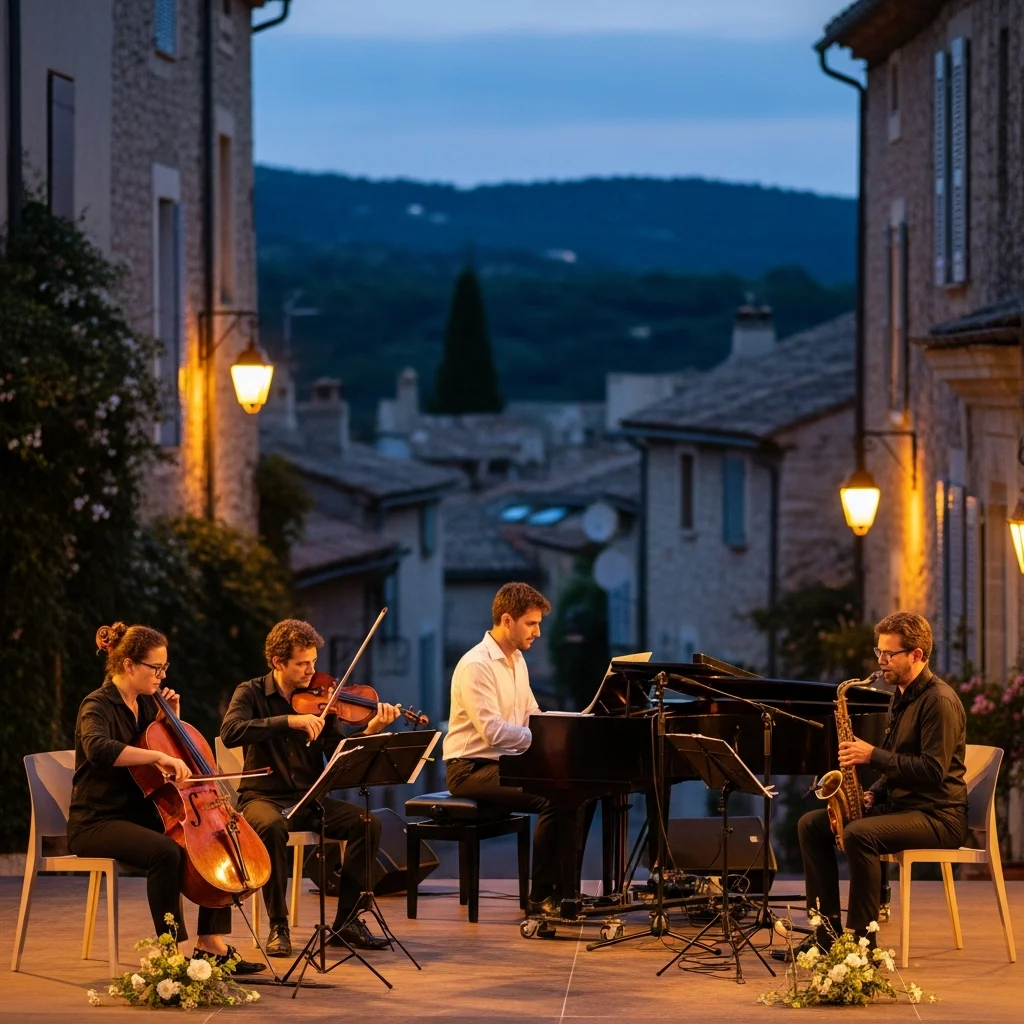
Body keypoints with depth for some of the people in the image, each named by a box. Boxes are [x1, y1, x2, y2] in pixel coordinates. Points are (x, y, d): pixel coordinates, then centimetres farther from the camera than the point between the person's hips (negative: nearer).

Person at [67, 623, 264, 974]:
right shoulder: (98, 706, -13)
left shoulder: (146, 704, 11)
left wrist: (172, 717, 8)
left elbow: (176, 748, 27)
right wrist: (159, 756, -44)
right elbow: (99, 748, -37)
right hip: (98, 823, -9)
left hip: (140, 817, 9)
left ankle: (211, 944, -2)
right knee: (166, 851, -35)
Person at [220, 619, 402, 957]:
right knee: (272, 827, -38)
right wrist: (289, 721, -30)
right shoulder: (252, 693, -2)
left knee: (368, 823, -21)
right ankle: (278, 926, -23)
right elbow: (230, 732, -23)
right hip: (264, 798, -3)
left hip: (309, 801, 4)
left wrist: (370, 732, -21)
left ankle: (347, 920, -9)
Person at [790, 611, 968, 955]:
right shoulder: (900, 697, 16)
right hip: (898, 803, 10)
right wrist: (874, 794, 6)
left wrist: (873, 755, -20)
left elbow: (932, 771, -23)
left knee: (858, 834, -33)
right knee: (811, 824, 2)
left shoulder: (939, 701, -15)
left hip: (938, 815, -10)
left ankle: (862, 939, -27)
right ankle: (827, 932, -1)